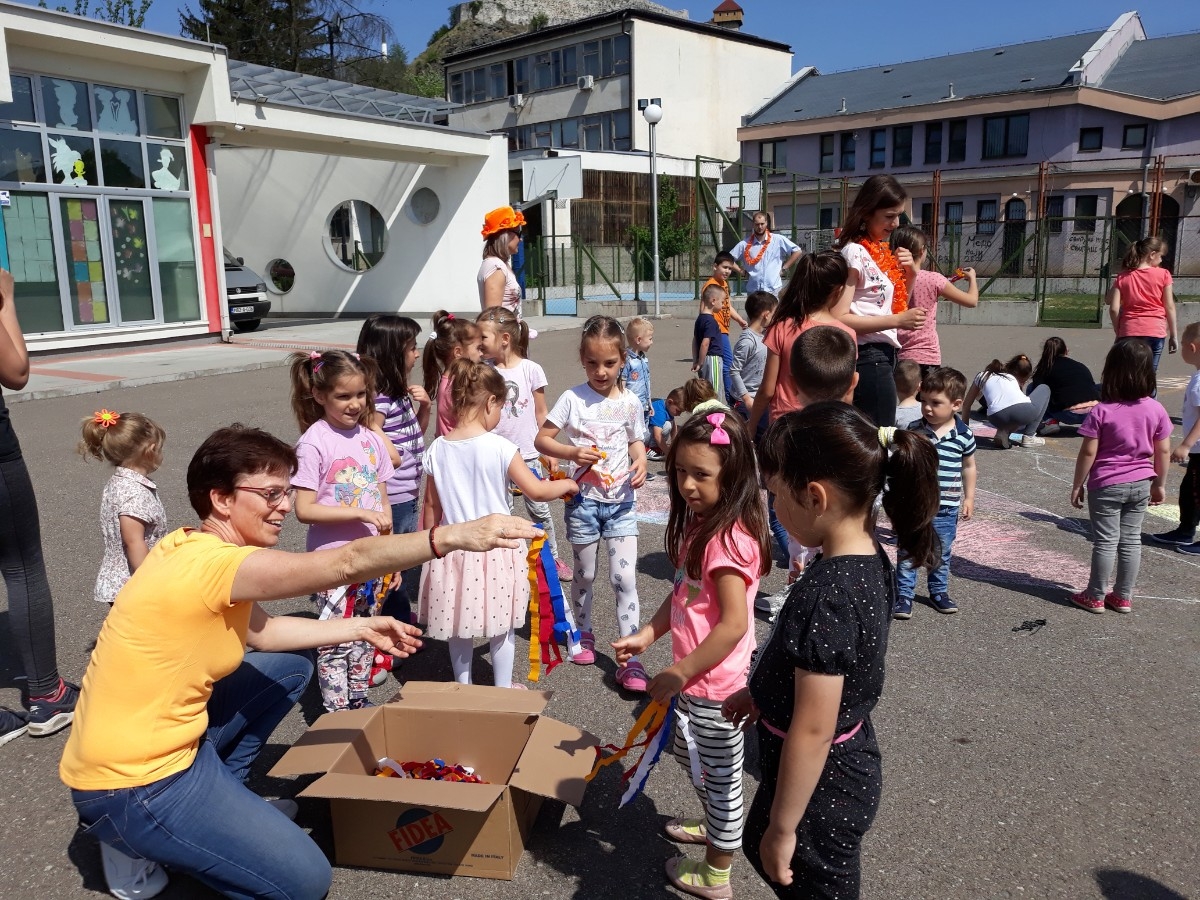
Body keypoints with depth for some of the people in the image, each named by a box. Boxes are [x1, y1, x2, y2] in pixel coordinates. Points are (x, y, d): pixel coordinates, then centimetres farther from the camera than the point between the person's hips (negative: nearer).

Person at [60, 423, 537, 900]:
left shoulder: (196, 548, 3)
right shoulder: (210, 562, -27)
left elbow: (259, 629, 13)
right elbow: (350, 562, -35)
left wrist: (361, 627, 11)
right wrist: (454, 535, -39)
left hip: (167, 736, 10)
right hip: (130, 784, -10)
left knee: (292, 664, 15)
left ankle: (221, 801, 19)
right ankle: (139, 841, 4)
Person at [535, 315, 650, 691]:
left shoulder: (629, 402, -1)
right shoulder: (573, 398, -7)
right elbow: (541, 439, -5)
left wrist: (641, 461, -9)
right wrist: (572, 453, -23)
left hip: (621, 500, 1)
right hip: (584, 499, 0)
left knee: (625, 578, -4)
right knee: (584, 573, 15)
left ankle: (631, 659, 3)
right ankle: (581, 633, 41)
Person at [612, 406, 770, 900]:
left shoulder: (727, 539, -27)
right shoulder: (699, 522, 2)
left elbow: (734, 624, -28)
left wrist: (677, 675, -21)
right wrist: (647, 634, 1)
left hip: (716, 684, -9)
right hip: (696, 677, 9)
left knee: (719, 775, 13)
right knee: (689, 754, 29)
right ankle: (715, 826, 55)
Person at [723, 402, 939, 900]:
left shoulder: (824, 596, -34)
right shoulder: (869, 559, -6)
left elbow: (812, 732, -28)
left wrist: (783, 828, -16)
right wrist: (763, 692, 20)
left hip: (820, 788, -8)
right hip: (848, 765, 8)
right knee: (761, 849, 30)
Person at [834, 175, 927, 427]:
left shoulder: (881, 251, 13)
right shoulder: (855, 252, -14)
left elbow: (894, 306, 21)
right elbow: (839, 318, -22)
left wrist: (910, 274, 5)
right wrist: (897, 321, -24)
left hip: (881, 355, 9)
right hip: (868, 358, -9)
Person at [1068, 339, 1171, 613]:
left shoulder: (1101, 411, -18)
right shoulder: (1156, 410, -6)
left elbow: (1088, 452, -15)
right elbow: (1164, 452, 0)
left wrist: (1077, 485, -4)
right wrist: (1160, 484, 13)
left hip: (1106, 486, -4)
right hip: (1141, 485, 4)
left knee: (1105, 542, 6)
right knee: (1131, 540, 14)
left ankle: (1095, 597, 16)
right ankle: (1123, 597, 24)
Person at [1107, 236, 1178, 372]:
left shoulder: (1123, 277, 2)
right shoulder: (1163, 275, -1)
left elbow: (1114, 308, -4)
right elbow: (1169, 307, 0)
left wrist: (1118, 332, 9)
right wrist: (1174, 335, 7)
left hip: (1129, 332, 1)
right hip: (1155, 331, -1)